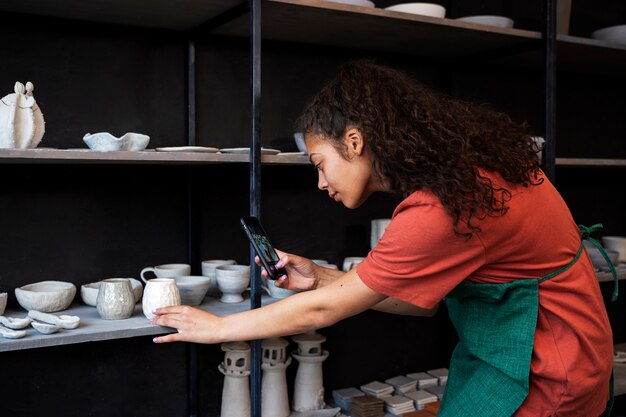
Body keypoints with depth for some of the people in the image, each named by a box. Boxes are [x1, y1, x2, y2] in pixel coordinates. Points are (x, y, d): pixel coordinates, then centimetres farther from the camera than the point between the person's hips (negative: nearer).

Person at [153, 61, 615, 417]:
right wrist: (321, 278, -2)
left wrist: (217, 327, -6)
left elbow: (324, 310, -18)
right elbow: (423, 297, 5)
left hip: (541, 376, -8)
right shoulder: (464, 165, 0)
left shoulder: (440, 212, -28)